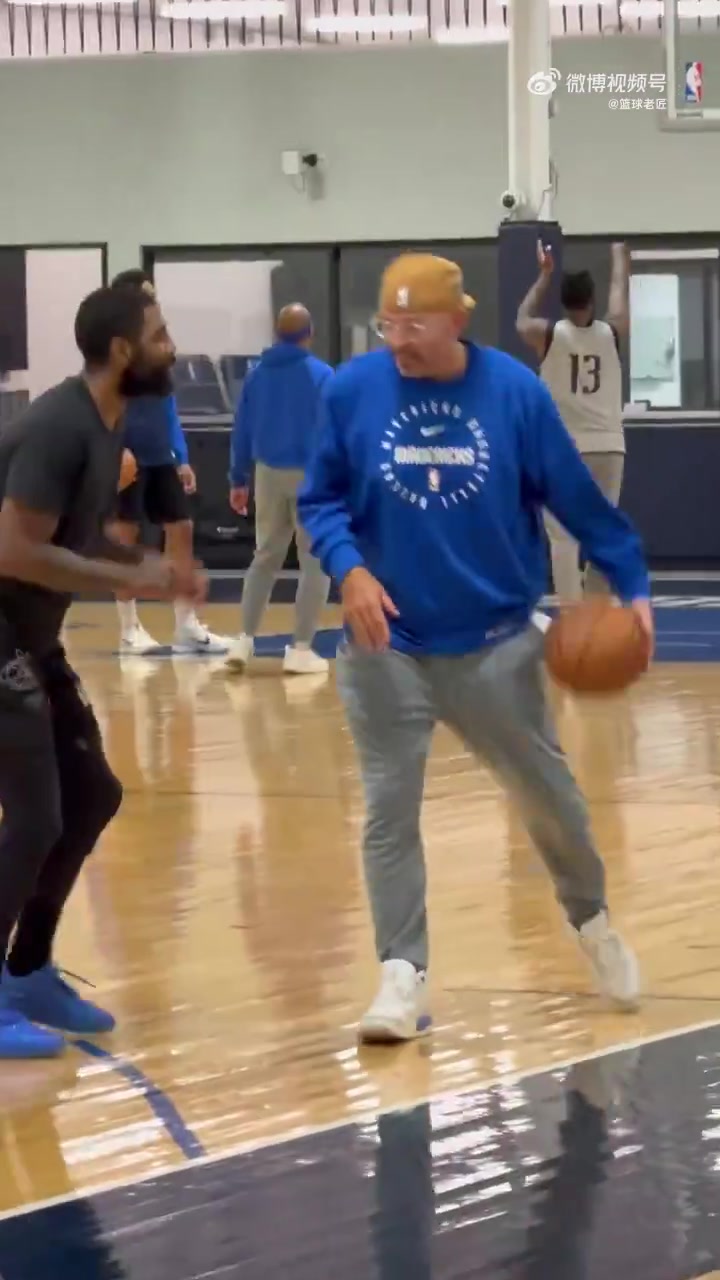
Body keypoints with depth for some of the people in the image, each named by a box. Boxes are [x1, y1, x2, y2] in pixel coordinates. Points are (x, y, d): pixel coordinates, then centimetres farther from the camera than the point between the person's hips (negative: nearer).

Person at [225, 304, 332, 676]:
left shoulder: (257, 374, 7)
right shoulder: (321, 375, -8)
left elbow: (242, 430, 9)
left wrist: (238, 480, 16)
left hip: (268, 474, 5)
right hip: (310, 474, -5)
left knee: (265, 558, 17)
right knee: (315, 560, 4)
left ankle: (245, 640, 10)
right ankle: (301, 649, -1)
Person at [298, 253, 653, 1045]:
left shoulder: (514, 391, -10)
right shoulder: (352, 390, -8)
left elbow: (576, 498, -2)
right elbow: (319, 500, -1)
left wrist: (632, 585, -3)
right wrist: (348, 568, -18)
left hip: (494, 642, 0)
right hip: (387, 644, 0)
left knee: (545, 791, 13)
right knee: (388, 811, -1)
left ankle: (590, 919, 37)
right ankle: (403, 975, 6)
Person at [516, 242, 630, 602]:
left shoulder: (548, 335, -6)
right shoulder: (611, 333, 0)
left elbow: (522, 320, 19)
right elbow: (619, 293, 20)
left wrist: (544, 275, 30)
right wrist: (619, 255, 38)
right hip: (607, 448, 3)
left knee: (564, 538, -4)